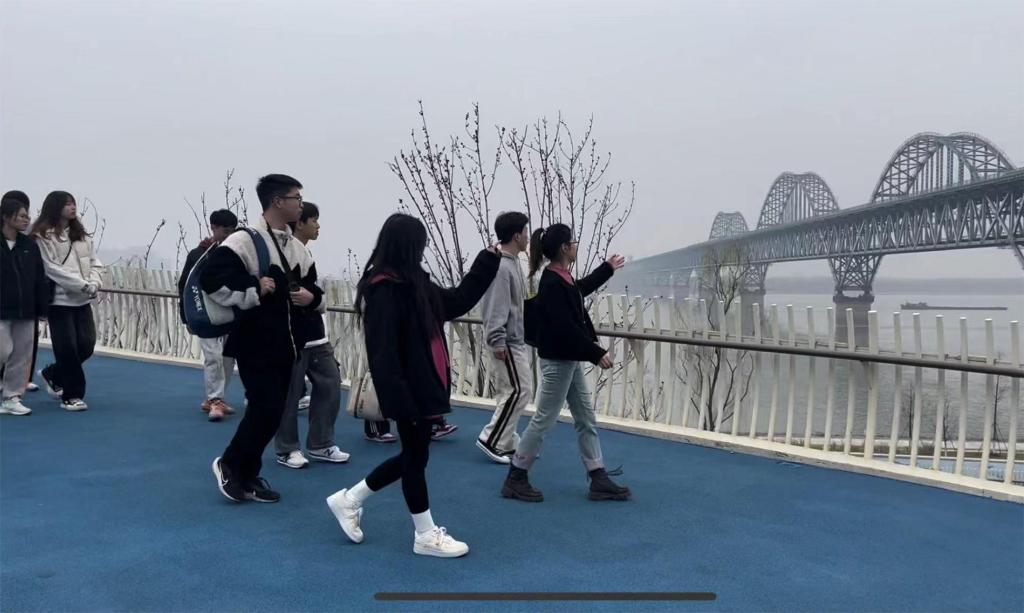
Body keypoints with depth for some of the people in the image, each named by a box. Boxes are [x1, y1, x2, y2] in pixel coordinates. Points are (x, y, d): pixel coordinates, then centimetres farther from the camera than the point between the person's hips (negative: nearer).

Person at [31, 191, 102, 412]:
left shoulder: (81, 234, 14)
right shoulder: (43, 236, -7)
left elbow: (94, 262, 12)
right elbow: (52, 268, -14)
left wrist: (95, 282, -8)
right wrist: (83, 285, -19)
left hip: (82, 300, 6)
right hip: (59, 300, -6)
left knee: (86, 344, 3)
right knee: (67, 348, -4)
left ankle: (52, 374, 30)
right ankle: (71, 395, 11)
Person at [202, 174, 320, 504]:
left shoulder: (298, 248, 11)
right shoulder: (244, 241, -13)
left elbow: (313, 287, 21)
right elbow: (211, 279, -19)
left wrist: (311, 297, -1)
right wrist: (252, 292, -19)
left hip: (285, 345, 8)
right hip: (255, 344, -7)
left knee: (272, 412, 10)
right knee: (266, 411, -9)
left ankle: (247, 475, 25)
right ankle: (229, 463, 16)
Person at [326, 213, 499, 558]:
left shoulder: (414, 283, 10)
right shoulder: (384, 289, -18)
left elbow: (458, 302, 20)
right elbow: (382, 353, -23)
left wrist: (489, 260, 19)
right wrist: (399, 402, -25)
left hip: (423, 386, 10)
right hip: (408, 391, -10)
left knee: (412, 456, 18)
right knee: (416, 457, 5)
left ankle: (348, 500, 32)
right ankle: (426, 535, 22)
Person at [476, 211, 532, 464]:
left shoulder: (513, 263, 12)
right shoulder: (500, 266, -19)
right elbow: (495, 308, -22)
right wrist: (497, 341, -23)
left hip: (517, 340, 10)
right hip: (507, 343, -10)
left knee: (510, 392, 13)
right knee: (519, 391, -8)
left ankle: (508, 443, 21)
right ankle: (490, 440, 0)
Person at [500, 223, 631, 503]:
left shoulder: (562, 278, 8)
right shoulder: (552, 284, -23)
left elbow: (580, 289, 31)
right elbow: (566, 328, -27)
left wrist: (608, 268, 40)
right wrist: (597, 353, -21)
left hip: (570, 360, 11)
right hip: (557, 361, -11)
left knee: (586, 418, 12)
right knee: (544, 420, -1)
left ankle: (599, 481, 18)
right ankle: (515, 479, 12)